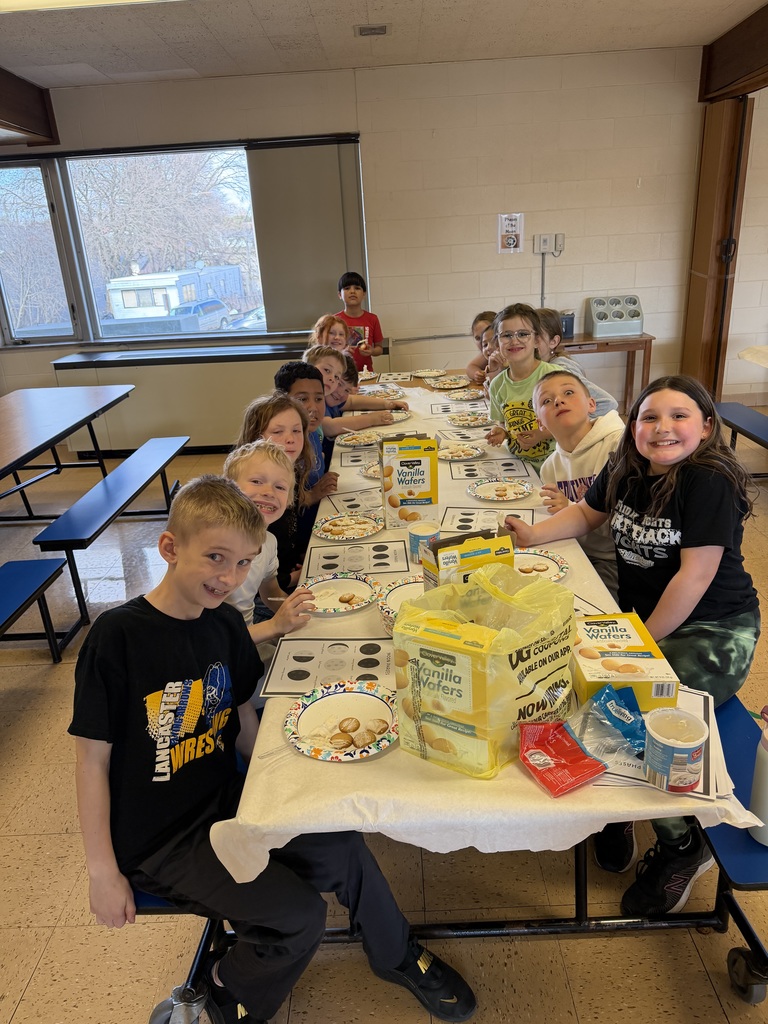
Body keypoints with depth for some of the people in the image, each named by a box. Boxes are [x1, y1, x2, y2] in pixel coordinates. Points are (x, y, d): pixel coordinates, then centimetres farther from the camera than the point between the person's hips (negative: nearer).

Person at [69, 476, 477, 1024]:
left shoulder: (225, 624, -3)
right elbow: (93, 759, -14)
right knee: (298, 917, -15)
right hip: (157, 841, -5)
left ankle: (397, 954, 25)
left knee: (340, 847, -5)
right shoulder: (118, 636, -21)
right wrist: (103, 873, -10)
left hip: (225, 802, 5)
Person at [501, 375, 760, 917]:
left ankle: (683, 847, 9)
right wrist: (532, 534, 2)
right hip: (639, 616, 7)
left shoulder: (709, 482, -21)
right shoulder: (625, 471, 1)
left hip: (712, 632, -7)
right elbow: (588, 512, 19)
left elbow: (695, 574, -22)